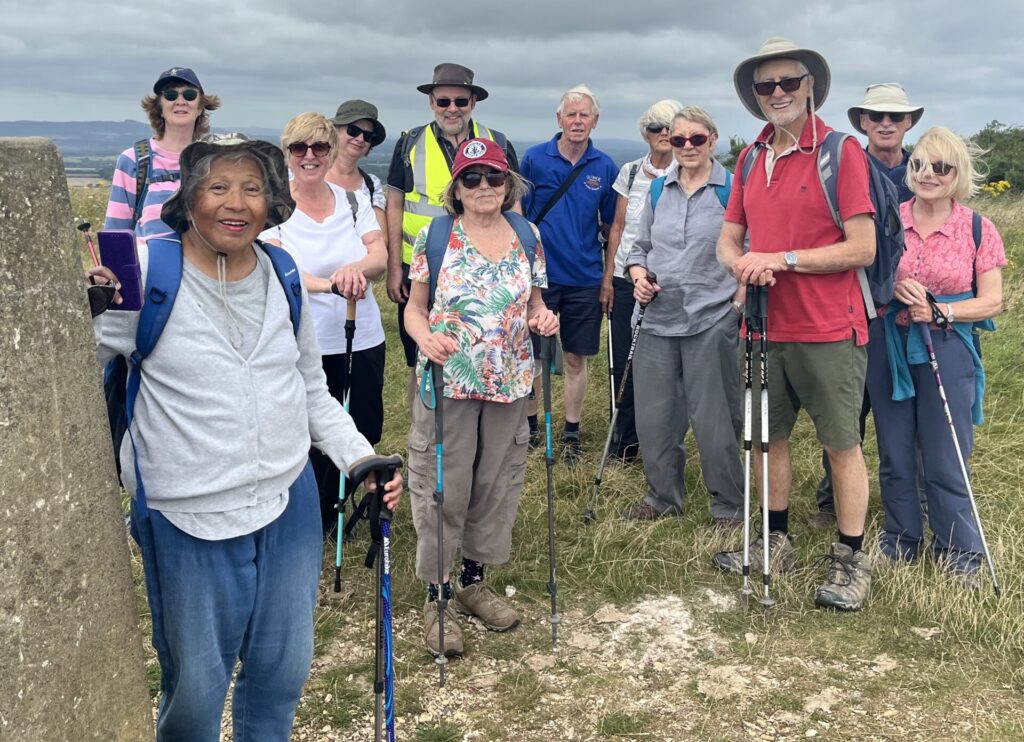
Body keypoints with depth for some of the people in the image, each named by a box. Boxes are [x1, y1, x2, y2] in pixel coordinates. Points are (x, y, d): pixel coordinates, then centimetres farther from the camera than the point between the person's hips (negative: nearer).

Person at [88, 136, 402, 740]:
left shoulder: (284, 276, 4)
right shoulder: (146, 274, -11)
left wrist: (362, 460, 3)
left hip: (290, 504, 5)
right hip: (189, 519, -4)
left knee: (286, 668, 18)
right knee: (196, 687, 10)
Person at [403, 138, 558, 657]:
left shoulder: (527, 236, 6)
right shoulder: (434, 236, -3)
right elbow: (415, 307, 0)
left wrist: (543, 318, -7)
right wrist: (424, 338, -20)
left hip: (510, 383, 4)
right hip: (447, 383, -3)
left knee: (497, 482, 13)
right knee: (443, 487, 1)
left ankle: (474, 579, 32)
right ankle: (438, 595, 16)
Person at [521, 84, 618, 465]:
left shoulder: (605, 168, 2)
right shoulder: (534, 158, -2)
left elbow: (610, 227, 8)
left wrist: (609, 279, 4)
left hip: (585, 279, 1)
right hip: (539, 274, -1)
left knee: (576, 359, 8)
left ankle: (571, 434, 20)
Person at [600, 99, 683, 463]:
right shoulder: (630, 171, 8)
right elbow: (617, 227, 10)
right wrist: (608, 276, 5)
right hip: (625, 278, 3)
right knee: (623, 361, 5)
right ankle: (625, 439, 19)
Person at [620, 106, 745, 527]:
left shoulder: (732, 189, -3)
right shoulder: (658, 190, 11)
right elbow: (641, 246, 20)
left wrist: (740, 301, -13)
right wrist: (638, 276, 0)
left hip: (711, 321, -5)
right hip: (658, 319, 5)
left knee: (713, 420, 2)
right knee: (653, 416, 10)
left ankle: (729, 507, 18)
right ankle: (663, 497, 29)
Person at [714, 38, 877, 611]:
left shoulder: (841, 151, -9)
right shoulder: (750, 159, 10)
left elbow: (862, 248, -14)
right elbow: (728, 240, 14)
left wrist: (782, 259, -17)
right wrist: (742, 263, -9)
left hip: (829, 331, -6)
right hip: (766, 327, 6)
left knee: (842, 445, 2)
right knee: (770, 435, 15)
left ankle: (852, 560, 14)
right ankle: (776, 542, 31)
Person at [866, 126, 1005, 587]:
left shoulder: (978, 230, -1)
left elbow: (992, 302, -1)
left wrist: (940, 312, -16)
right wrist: (894, 288, -11)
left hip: (948, 351, -2)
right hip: (888, 348, 2)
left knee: (946, 462, 0)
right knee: (894, 456, 12)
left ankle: (960, 557, 16)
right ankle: (899, 545, 28)